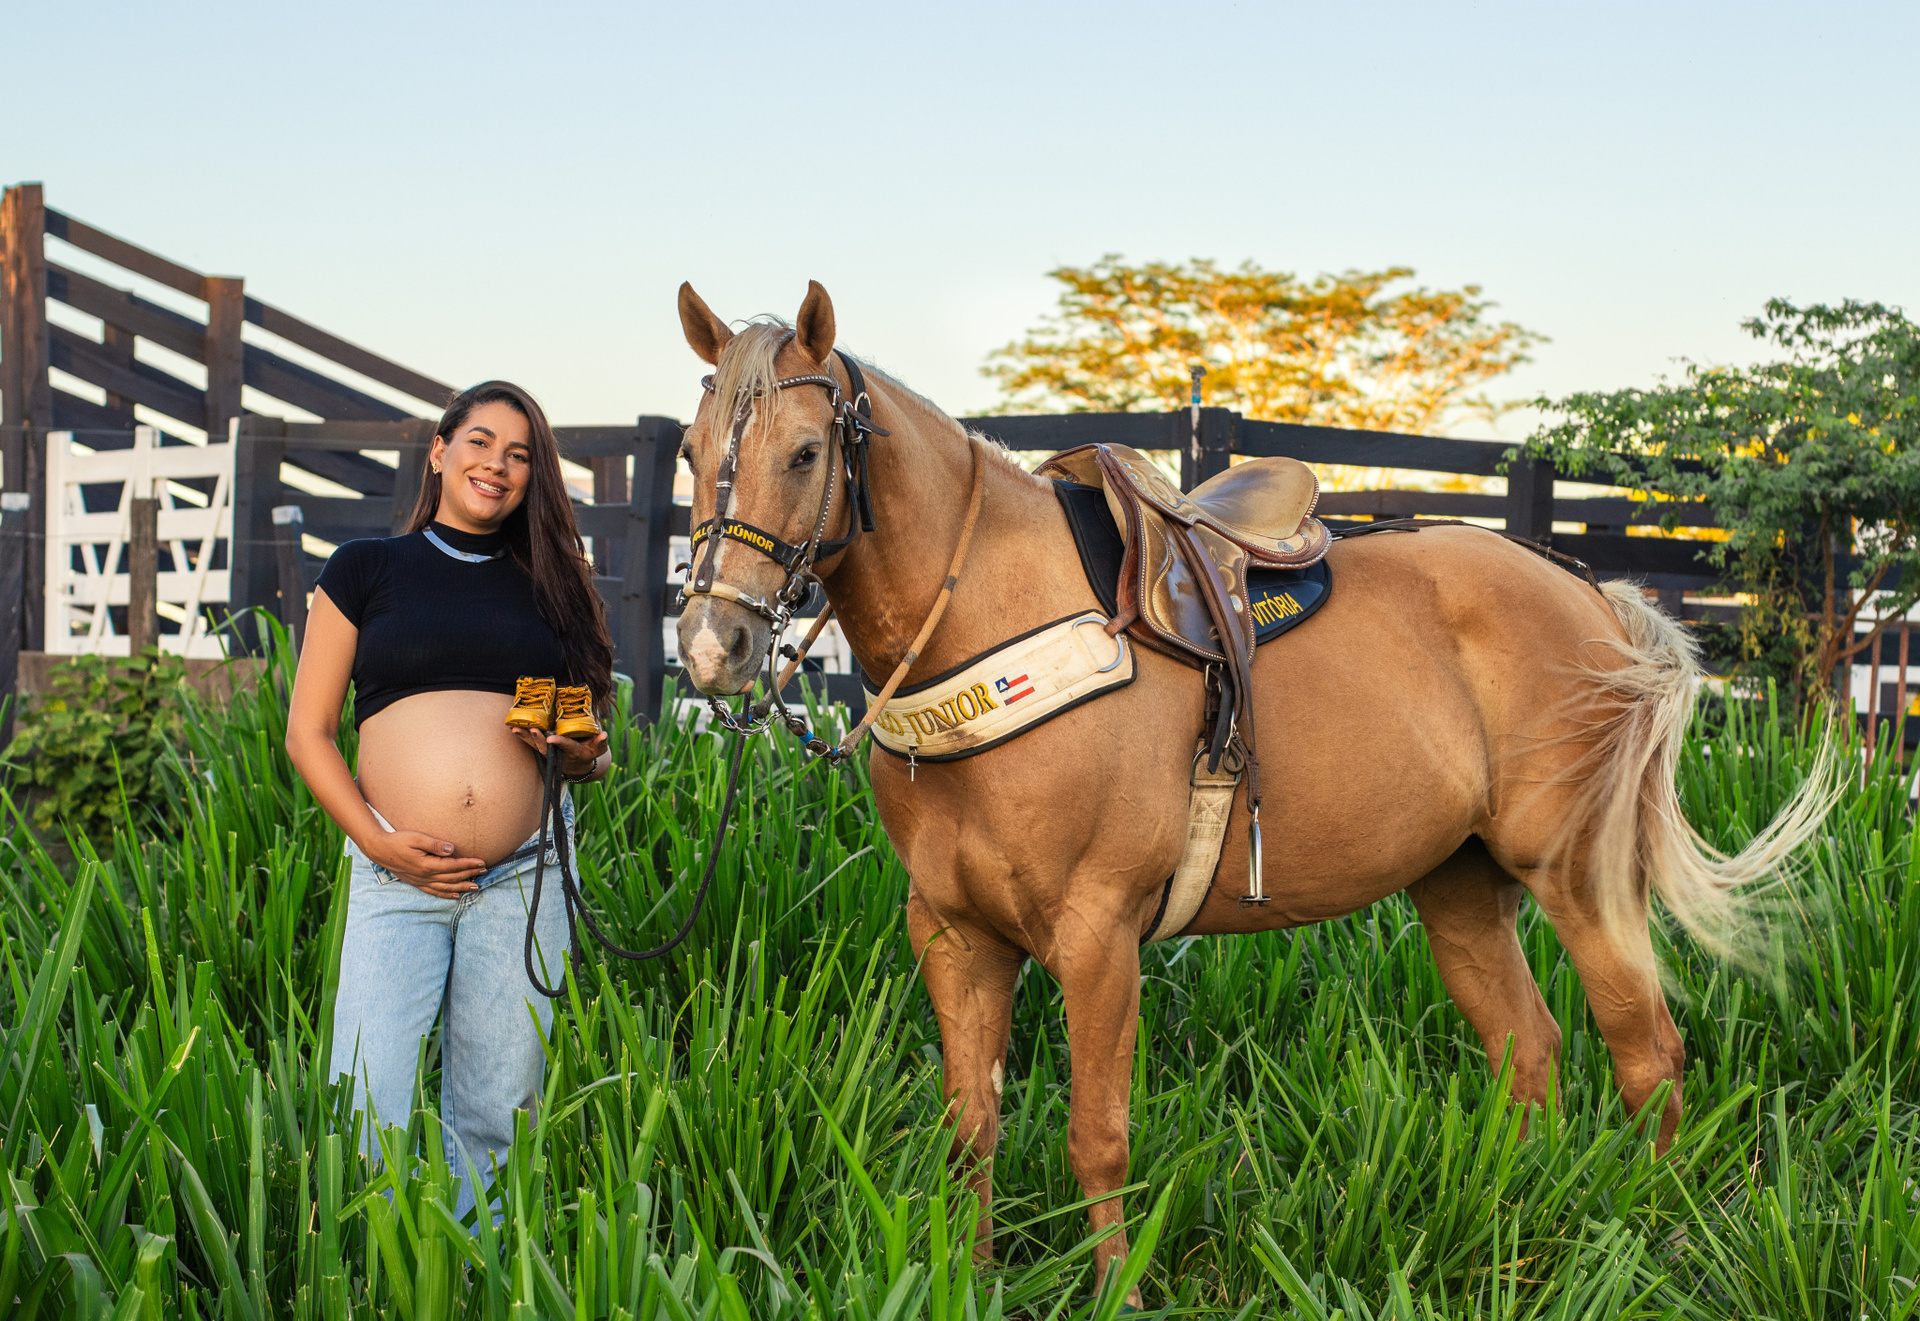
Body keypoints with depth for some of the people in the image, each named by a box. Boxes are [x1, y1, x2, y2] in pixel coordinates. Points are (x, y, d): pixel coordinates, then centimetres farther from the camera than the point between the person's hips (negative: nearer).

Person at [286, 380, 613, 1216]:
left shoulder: (546, 586, 16)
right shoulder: (364, 571, 9)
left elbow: (594, 757, 22)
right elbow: (307, 731, 6)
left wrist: (577, 750, -3)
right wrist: (375, 839, -7)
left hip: (525, 874, 2)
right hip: (397, 877, -2)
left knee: (495, 1119, 5)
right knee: (370, 1121, -9)